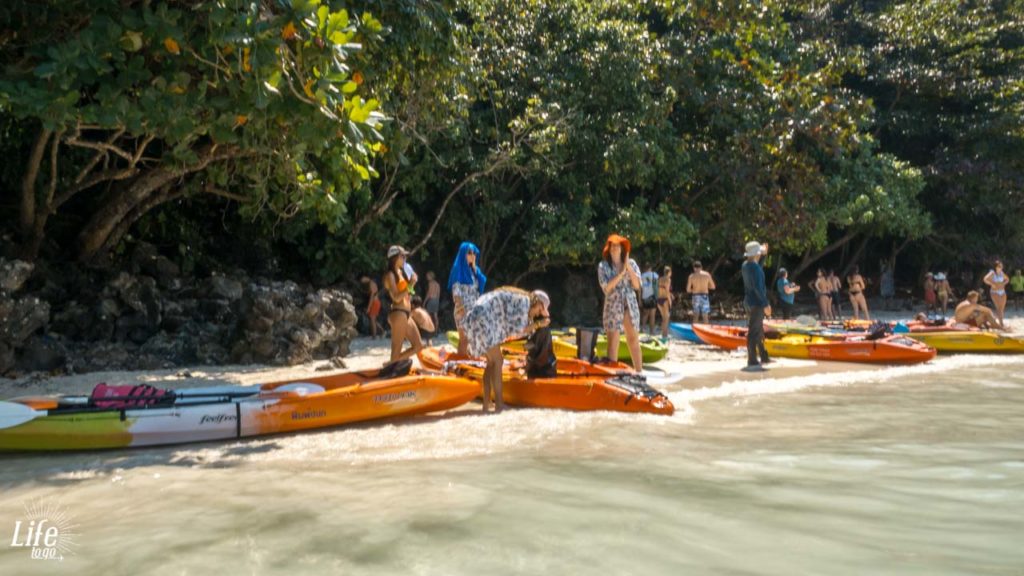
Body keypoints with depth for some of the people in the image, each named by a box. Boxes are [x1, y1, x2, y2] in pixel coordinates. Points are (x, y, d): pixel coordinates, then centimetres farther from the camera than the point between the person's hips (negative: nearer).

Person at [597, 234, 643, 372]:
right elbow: (606, 288, -10)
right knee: (613, 341, -4)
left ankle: (639, 372, 10)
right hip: (613, 306, -2)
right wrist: (621, 273, -14)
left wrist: (628, 267, -10)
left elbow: (637, 285, -3)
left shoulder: (631, 263, 5)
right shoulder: (603, 266, 0)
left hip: (630, 305, 2)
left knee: (634, 340, 4)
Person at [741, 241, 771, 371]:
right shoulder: (755, 267, -19)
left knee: (759, 330, 19)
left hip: (750, 302, 10)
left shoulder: (746, 265, 9)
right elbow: (758, 288, -24)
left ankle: (763, 357, 30)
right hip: (756, 303, -10)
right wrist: (765, 304, -21)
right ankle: (752, 363, -5)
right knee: (754, 332, -7)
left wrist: (763, 254, 33)